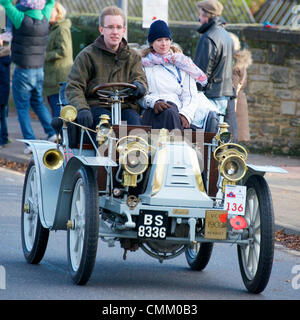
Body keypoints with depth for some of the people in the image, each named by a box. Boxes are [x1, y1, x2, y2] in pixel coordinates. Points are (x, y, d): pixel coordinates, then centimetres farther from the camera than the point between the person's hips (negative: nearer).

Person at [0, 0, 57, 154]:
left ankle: (30, 142, 0)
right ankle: (51, 132, 13)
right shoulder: (44, 19, -4)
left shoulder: (22, 20, -21)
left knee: (22, 107, 5)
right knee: (38, 102, 23)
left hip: (22, 72, -5)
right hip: (39, 71, 5)